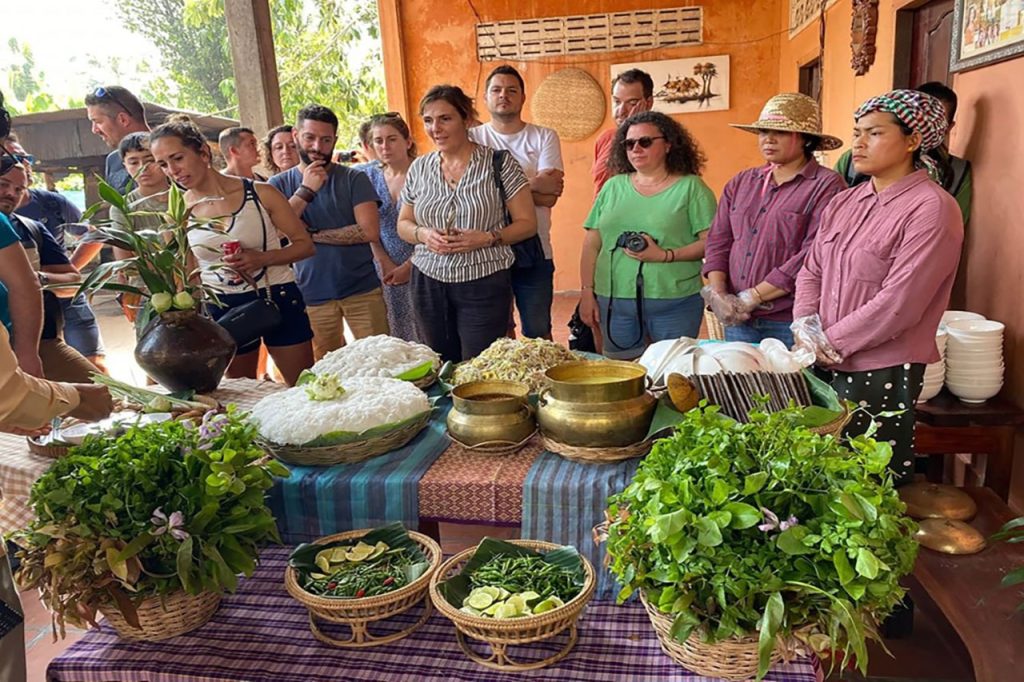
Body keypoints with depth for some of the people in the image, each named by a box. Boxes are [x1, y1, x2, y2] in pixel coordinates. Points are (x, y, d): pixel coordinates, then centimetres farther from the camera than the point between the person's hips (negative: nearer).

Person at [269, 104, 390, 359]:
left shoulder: (354, 179, 0)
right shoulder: (279, 183, 6)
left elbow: (370, 231, -12)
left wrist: (311, 235, -10)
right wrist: (306, 190, -15)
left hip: (362, 290, -2)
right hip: (312, 294, 2)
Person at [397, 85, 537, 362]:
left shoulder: (499, 162, -3)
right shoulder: (419, 168, 8)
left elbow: (527, 223, -1)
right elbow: (403, 224, 17)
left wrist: (486, 238, -18)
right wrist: (423, 234, -6)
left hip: (484, 284, -3)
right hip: (428, 283, 4)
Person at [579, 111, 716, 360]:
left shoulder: (691, 187, 1)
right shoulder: (613, 186, 11)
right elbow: (591, 246, 10)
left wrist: (665, 255, -17)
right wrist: (587, 293, 3)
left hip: (674, 302, -3)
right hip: (614, 301, 3)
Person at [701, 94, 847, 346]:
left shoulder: (827, 186, -7)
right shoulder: (740, 183, 11)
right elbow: (718, 241, 8)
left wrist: (750, 298, -15)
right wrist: (718, 294, -8)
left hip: (790, 323, -5)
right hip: (737, 320, 5)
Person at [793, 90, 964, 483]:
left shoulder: (932, 209, -12)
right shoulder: (844, 203, 10)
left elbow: (900, 301, -19)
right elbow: (811, 271, 12)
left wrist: (832, 342, -13)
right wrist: (805, 322, -5)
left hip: (883, 374, -6)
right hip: (824, 366, 6)